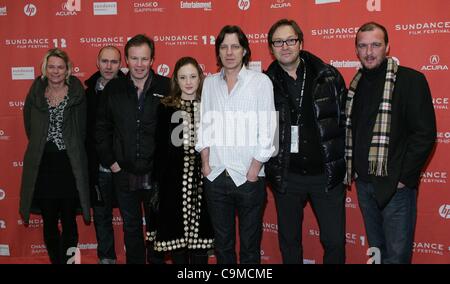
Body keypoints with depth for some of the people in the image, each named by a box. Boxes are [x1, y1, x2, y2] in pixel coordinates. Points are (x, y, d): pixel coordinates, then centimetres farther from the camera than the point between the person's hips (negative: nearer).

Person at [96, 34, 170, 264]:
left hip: (157, 174, -2)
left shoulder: (166, 87, -6)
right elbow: (101, 128, 7)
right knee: (131, 228, 17)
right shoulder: (113, 89, 1)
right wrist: (109, 161, 1)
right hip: (124, 174, 2)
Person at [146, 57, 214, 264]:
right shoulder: (166, 108, 4)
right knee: (176, 235, 6)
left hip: (203, 179, 0)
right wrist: (157, 183, -2)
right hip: (174, 180, 0)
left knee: (201, 233, 5)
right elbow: (159, 148, 2)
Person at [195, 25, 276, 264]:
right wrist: (205, 162, 1)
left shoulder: (261, 81, -3)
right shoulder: (210, 83, 9)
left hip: (248, 177, -3)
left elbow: (266, 131, -6)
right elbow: (204, 126, 10)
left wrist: (254, 171, -9)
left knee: (250, 246, 8)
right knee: (222, 244, 14)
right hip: (215, 176, 3)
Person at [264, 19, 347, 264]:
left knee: (335, 241, 6)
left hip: (327, 173, 0)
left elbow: (346, 120, 2)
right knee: (289, 240, 16)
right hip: (287, 177, 1)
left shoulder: (328, 76, -2)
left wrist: (344, 163, 0)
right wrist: (269, 166, -1)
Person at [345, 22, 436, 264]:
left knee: (396, 254, 0)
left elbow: (425, 134, -12)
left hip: (395, 184, -6)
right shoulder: (356, 85, 12)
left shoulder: (410, 80, -8)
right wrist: (353, 170, 8)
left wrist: (404, 177, -14)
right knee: (376, 250, 16)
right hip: (364, 182, 6)